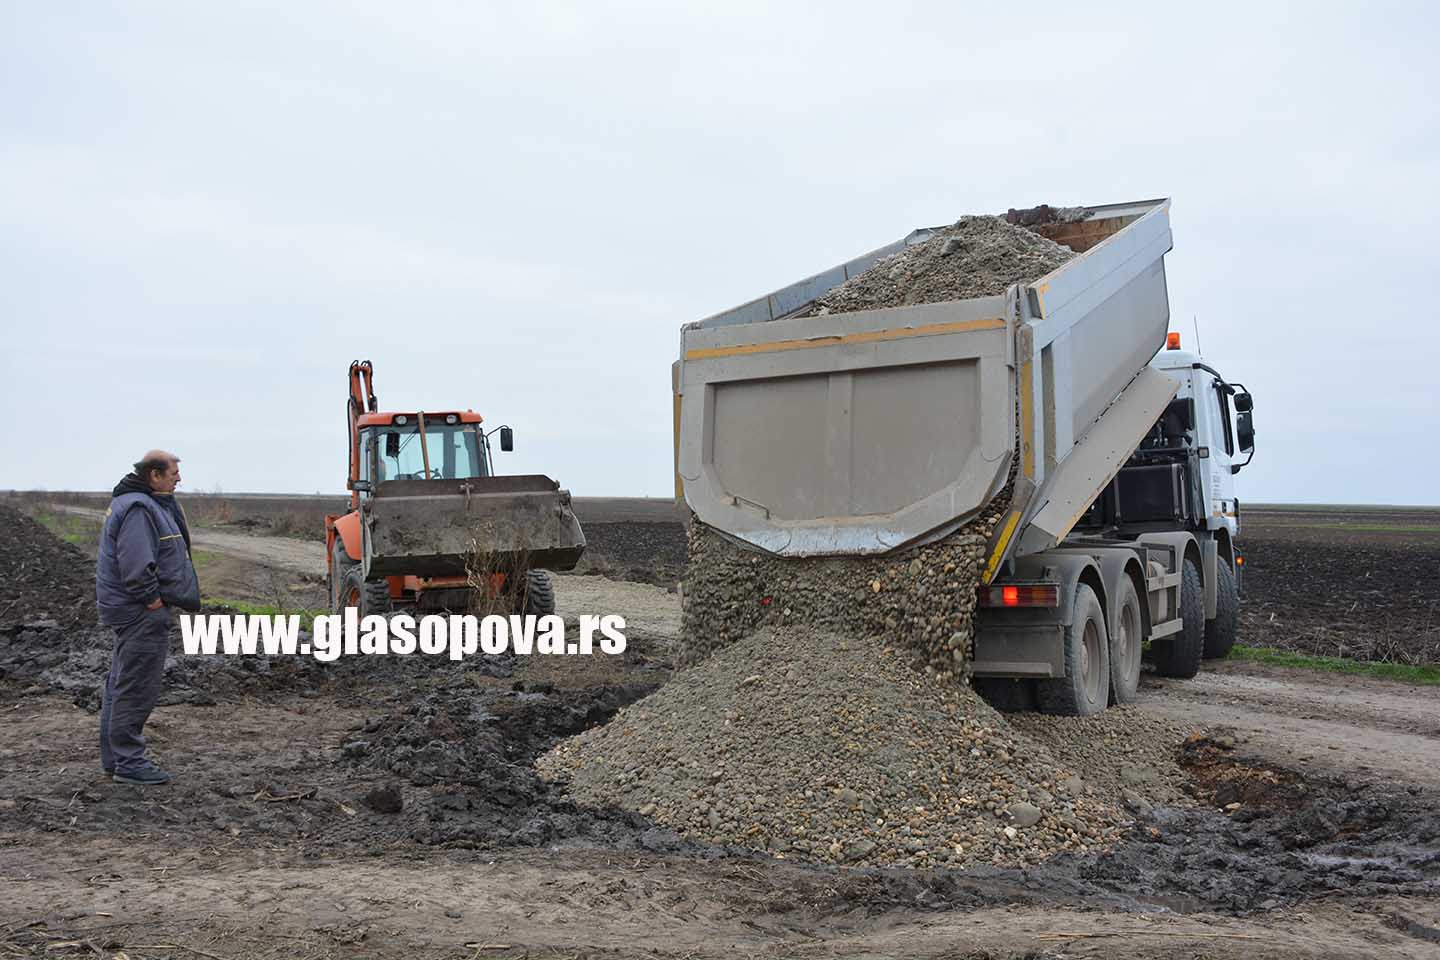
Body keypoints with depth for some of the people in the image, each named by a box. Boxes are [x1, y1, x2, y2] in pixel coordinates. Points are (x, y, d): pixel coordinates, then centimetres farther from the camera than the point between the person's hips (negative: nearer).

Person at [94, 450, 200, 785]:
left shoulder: (149, 503, 15)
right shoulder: (138, 508, -19)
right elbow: (135, 564, -28)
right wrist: (152, 599, -19)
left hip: (129, 610, 11)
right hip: (142, 612, -11)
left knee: (121, 684, 16)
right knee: (137, 688, -5)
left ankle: (115, 757, 26)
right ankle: (129, 763, 1)